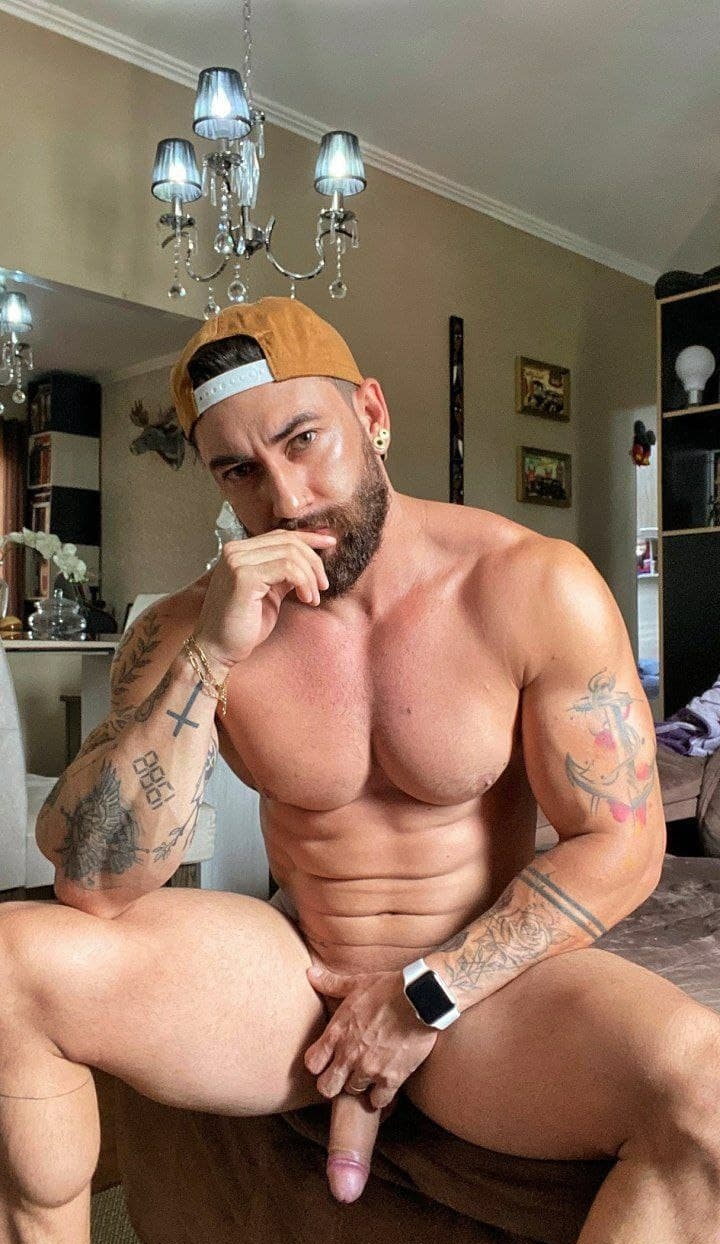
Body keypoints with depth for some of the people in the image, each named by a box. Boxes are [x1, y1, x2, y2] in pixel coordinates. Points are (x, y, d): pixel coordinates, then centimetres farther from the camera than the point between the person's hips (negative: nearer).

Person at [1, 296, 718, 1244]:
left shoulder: (537, 589, -13)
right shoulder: (186, 632, -7)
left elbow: (620, 845, -9)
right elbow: (90, 884, -15)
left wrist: (426, 997, -12)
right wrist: (210, 658, -26)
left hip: (481, 977, -1)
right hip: (293, 969, 2)